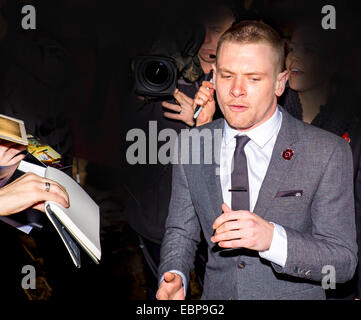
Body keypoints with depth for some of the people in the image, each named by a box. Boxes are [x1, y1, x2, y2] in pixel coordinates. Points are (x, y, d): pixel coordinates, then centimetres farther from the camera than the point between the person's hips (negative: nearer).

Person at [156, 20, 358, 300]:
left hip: (294, 294, -2)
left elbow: (344, 261, -10)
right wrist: (173, 277, -11)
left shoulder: (328, 152, -8)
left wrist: (271, 238, -25)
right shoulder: (191, 146, 1)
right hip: (214, 295, 2)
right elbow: (181, 231, 8)